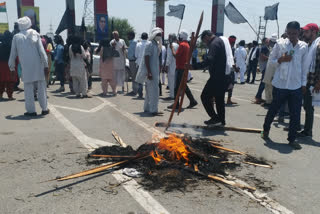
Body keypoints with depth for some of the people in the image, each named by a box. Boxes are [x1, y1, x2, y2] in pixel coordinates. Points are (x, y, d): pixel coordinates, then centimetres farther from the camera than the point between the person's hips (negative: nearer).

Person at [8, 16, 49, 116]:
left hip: (26, 67, 0)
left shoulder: (16, 37, 3)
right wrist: (46, 65, -1)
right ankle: (44, 109, 11)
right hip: (38, 65, 0)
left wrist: (12, 67, 18)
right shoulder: (35, 34, 2)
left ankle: (31, 110, 7)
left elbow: (13, 54, 8)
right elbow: (41, 51, -3)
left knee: (28, 88, 5)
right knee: (41, 87, 7)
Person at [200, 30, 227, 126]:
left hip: (217, 77, -10)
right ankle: (221, 120, 23)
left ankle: (215, 118, -3)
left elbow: (209, 60, -28)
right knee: (219, 98, 16)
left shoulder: (214, 43, -13)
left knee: (205, 96, -4)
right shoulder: (220, 41, 19)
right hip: (223, 76, 10)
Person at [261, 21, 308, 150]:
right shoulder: (280, 44, -3)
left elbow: (304, 66, 9)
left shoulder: (304, 46, 3)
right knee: (273, 109, 11)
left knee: (295, 115, 3)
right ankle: (266, 130, 34)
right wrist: (281, 59, -15)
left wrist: (304, 83, 7)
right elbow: (271, 59, 5)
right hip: (280, 84, -2)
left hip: (296, 86, 2)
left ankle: (292, 139, 18)